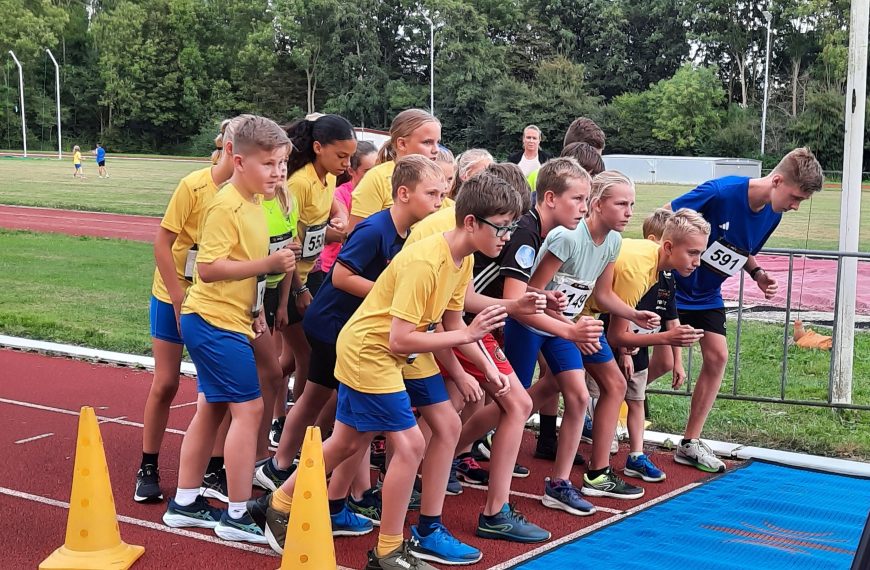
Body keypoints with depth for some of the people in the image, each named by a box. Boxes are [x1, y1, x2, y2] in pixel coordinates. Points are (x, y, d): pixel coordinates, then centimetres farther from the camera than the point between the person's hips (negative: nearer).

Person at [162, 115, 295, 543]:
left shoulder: (252, 203, 10)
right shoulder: (226, 207, -18)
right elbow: (208, 267, -24)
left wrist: (255, 311, 18)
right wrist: (268, 264, -25)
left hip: (228, 322, 10)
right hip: (215, 322, -10)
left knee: (212, 408, 15)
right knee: (248, 408, -7)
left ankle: (184, 503, 25)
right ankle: (236, 515, 1)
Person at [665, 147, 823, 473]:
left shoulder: (772, 215, -5)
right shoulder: (719, 192, -28)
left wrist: (757, 274, -6)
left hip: (707, 295, 7)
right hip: (672, 285, -7)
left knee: (717, 357, 2)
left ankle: (690, 444, 12)